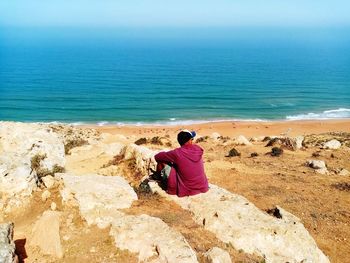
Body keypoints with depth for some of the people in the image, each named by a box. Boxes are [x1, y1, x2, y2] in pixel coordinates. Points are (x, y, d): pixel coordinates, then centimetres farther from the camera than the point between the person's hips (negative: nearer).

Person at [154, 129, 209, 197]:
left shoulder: (177, 153, -17)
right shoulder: (198, 149, -4)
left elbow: (157, 157, -5)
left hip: (186, 191, -5)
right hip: (203, 188, 5)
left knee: (163, 161, 0)